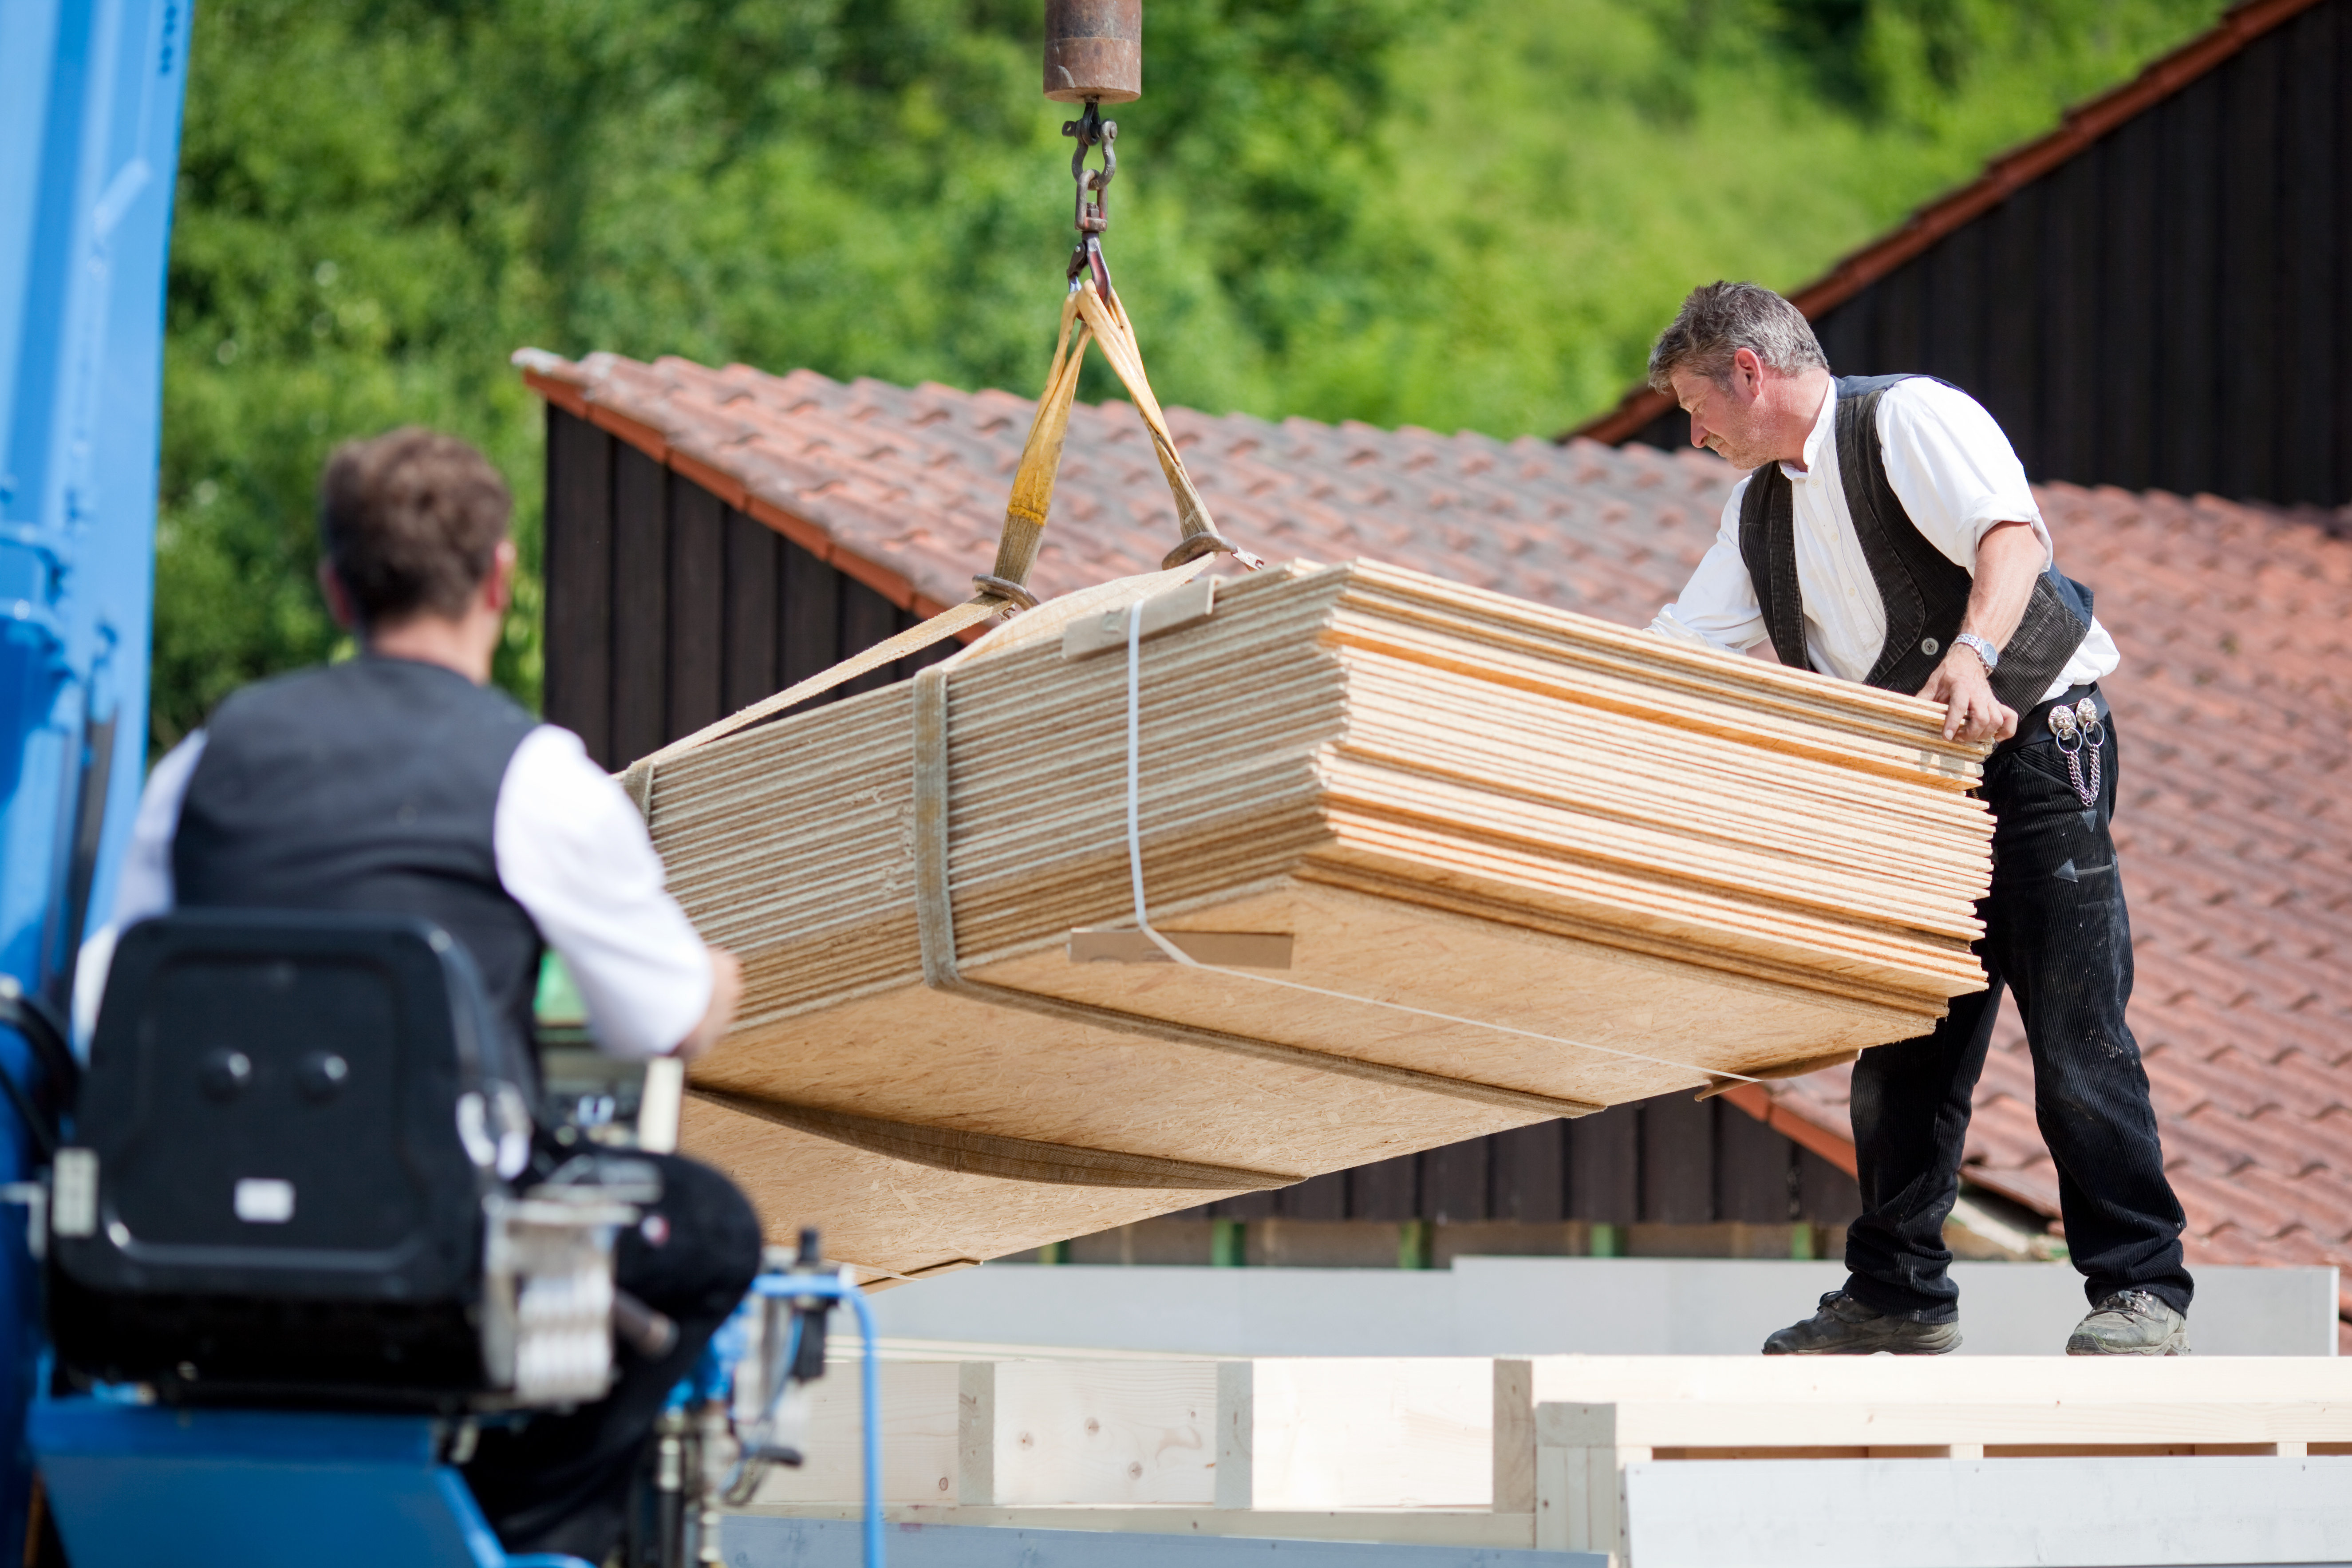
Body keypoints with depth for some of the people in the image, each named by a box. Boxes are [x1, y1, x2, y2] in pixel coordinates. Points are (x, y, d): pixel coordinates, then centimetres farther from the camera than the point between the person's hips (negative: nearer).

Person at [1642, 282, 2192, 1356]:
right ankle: (1898, 1296, 13)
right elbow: (1674, 655, 17)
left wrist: (1972, 652, -41)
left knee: (2075, 1031, -10)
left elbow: (2012, 537, -24)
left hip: (2034, 741, -8)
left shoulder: (1909, 418, -9)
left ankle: (2141, 1292, -7)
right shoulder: (1760, 508, 16)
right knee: (1902, 1040, 6)